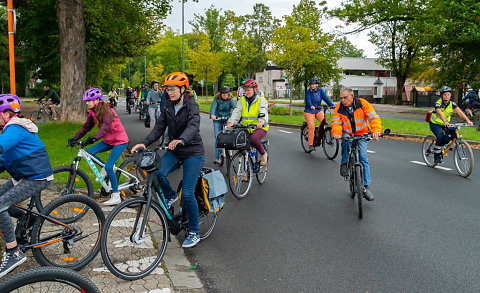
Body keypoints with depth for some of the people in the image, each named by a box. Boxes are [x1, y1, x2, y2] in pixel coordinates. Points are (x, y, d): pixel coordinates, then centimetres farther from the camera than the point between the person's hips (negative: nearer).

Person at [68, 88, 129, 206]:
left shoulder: (106, 111, -23)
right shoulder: (93, 112, 2)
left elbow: (106, 127, -38)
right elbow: (86, 127, 4)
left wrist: (94, 138, -52)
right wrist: (75, 138, -8)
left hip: (120, 141, -8)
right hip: (108, 140, 8)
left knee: (109, 167, -15)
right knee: (89, 152, -9)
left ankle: (116, 196, -5)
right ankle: (105, 168, 15)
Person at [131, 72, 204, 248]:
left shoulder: (191, 106, -15)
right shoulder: (168, 106, 4)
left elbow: (193, 126, -33)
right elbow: (159, 128, -1)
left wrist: (181, 140, -54)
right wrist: (144, 143, -17)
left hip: (193, 153, -5)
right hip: (174, 151, 5)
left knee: (187, 194, -11)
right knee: (157, 172, -25)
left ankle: (194, 233, 9)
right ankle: (170, 196, 8)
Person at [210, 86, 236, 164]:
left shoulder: (231, 100, -5)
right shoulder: (217, 99, -7)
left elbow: (234, 107, -21)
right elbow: (213, 107, -22)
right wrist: (212, 115, -43)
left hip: (228, 119, 1)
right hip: (218, 119, 0)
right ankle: (217, 158, -5)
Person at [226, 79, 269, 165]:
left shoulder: (261, 100, -4)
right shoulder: (242, 100, 8)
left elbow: (263, 112, -21)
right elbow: (237, 111, -5)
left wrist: (261, 122, -43)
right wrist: (231, 122, -26)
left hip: (260, 128, -5)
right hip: (246, 128, 5)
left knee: (253, 139, -34)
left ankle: (263, 154, -5)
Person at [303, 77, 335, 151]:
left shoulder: (320, 91, 1)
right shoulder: (308, 92, -8)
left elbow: (326, 98, -10)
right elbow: (308, 100, -23)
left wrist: (332, 105, -25)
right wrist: (311, 106, -44)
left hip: (318, 110, 3)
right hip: (309, 111, -3)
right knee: (311, 127, -15)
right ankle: (310, 144, -5)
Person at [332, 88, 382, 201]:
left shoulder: (363, 104, -16)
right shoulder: (339, 107, -9)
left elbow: (374, 117, -24)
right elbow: (336, 122, -15)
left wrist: (376, 130, -43)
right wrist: (336, 133, -38)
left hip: (362, 135, -1)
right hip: (347, 134, 1)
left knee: (363, 157, -13)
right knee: (345, 140, -35)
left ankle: (366, 187, -5)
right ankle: (344, 164, -13)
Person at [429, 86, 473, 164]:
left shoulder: (452, 104, -10)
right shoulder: (438, 103, -23)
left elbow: (459, 112, -22)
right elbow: (440, 113, -41)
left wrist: (468, 120, -36)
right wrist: (445, 122, -59)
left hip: (445, 124, 5)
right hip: (435, 124, -5)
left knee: (454, 133, -19)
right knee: (440, 138, -27)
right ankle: (436, 157, -11)